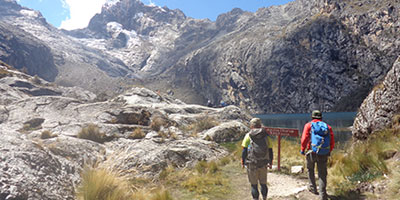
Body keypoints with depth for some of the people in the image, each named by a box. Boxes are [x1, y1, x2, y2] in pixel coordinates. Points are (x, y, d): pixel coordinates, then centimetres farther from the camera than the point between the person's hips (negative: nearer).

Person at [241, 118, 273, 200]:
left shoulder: (248, 136, -4)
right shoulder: (266, 136, 3)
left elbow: (244, 151, -5)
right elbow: (270, 151, 6)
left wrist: (243, 162, 4)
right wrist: (270, 162, 17)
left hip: (252, 164, -2)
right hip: (263, 164, 3)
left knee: (254, 185, 8)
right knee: (263, 184, 18)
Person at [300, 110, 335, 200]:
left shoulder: (309, 125, 2)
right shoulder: (327, 126, 11)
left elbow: (304, 138, -9)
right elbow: (332, 142, 8)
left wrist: (302, 149, 2)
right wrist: (328, 151, 21)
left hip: (312, 152, -2)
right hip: (324, 154, 2)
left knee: (310, 169, 23)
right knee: (322, 174, 9)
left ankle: (312, 188, 29)